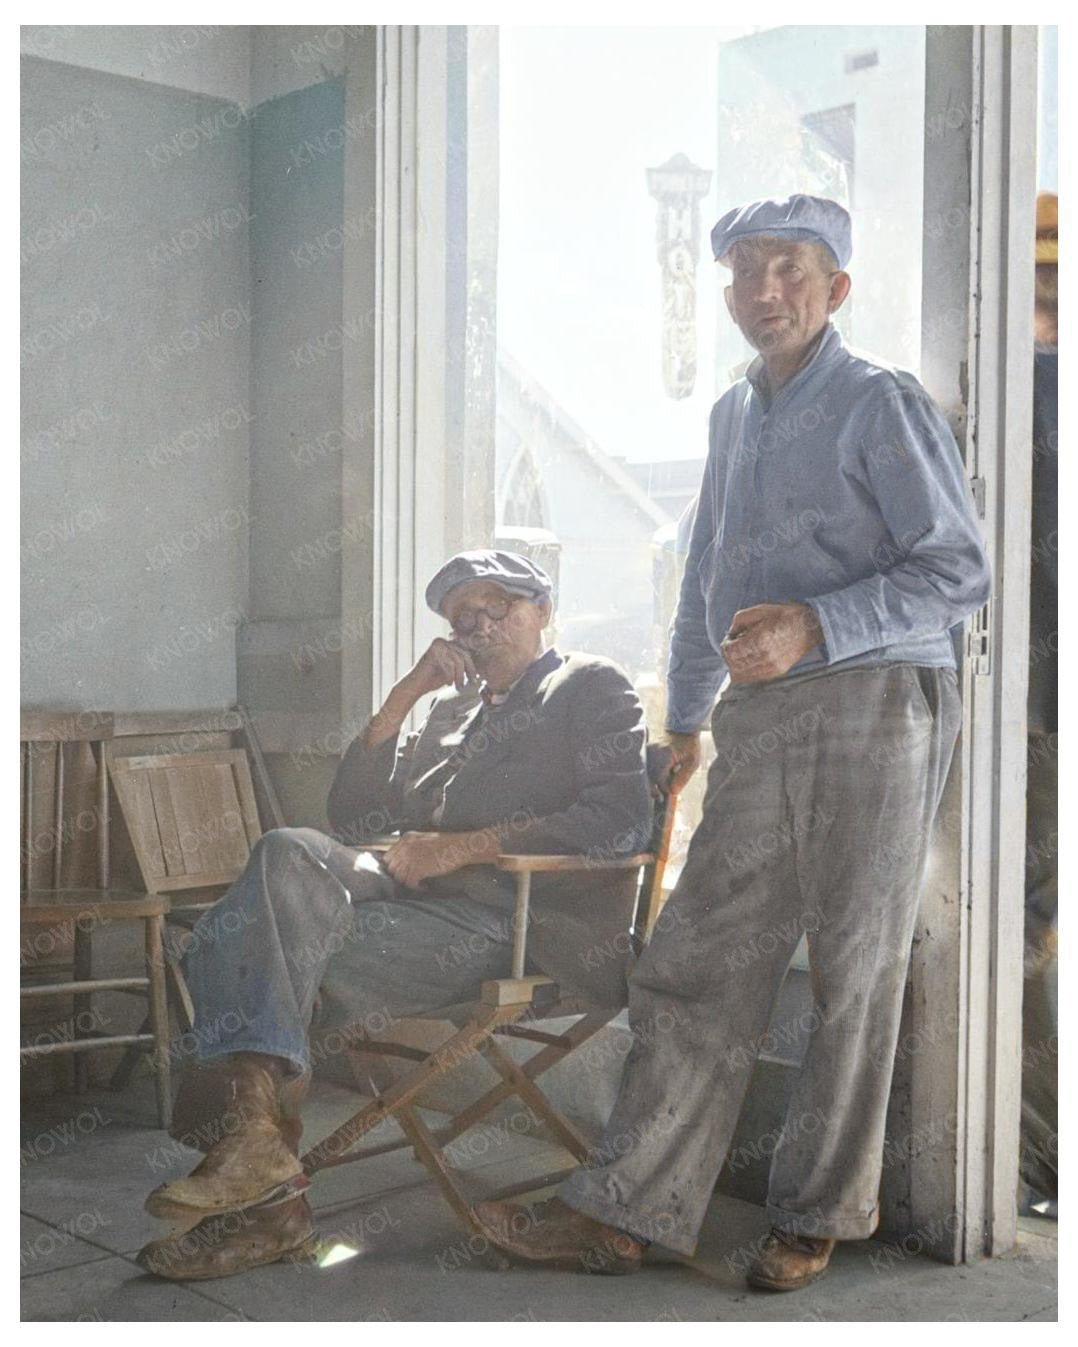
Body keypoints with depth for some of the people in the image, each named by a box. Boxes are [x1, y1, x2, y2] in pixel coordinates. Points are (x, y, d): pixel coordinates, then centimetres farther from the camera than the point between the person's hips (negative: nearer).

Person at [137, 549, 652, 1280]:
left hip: (514, 916, -6)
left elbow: (623, 820, -8)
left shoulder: (592, 686, 10)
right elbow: (353, 817, 20)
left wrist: (465, 845, -13)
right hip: (415, 892, 7)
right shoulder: (453, 711, 30)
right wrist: (408, 692, 10)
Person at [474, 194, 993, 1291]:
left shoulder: (882, 404, -2)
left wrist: (815, 627, -20)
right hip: (759, 728, 6)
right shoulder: (735, 413, 21)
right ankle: (625, 1211, 7)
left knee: (853, 973, 3)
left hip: (873, 702, -6)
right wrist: (684, 715, 31)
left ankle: (819, 1212, 18)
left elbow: (958, 572, -8)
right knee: (701, 962, 3)